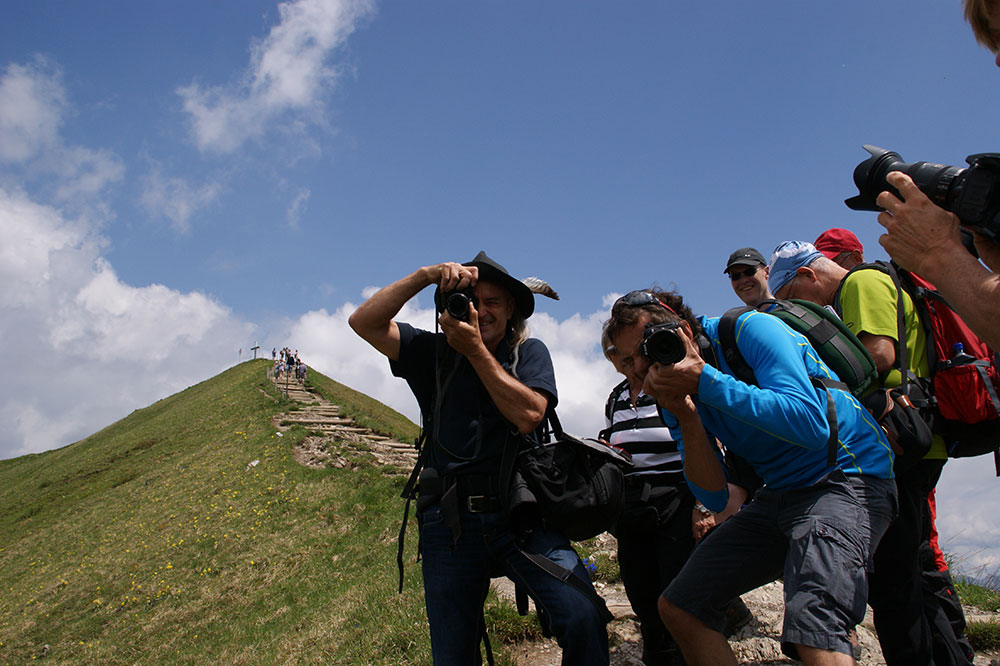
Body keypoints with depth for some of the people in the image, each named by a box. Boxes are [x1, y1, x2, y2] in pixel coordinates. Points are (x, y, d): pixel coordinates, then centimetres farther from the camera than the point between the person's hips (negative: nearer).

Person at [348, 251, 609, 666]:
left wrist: (476, 350, -9)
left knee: (582, 618, -24)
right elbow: (364, 322, 3)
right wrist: (426, 275, -7)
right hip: (449, 523, 2)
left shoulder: (529, 352, 11)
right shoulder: (434, 352, 14)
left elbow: (528, 415, -7)